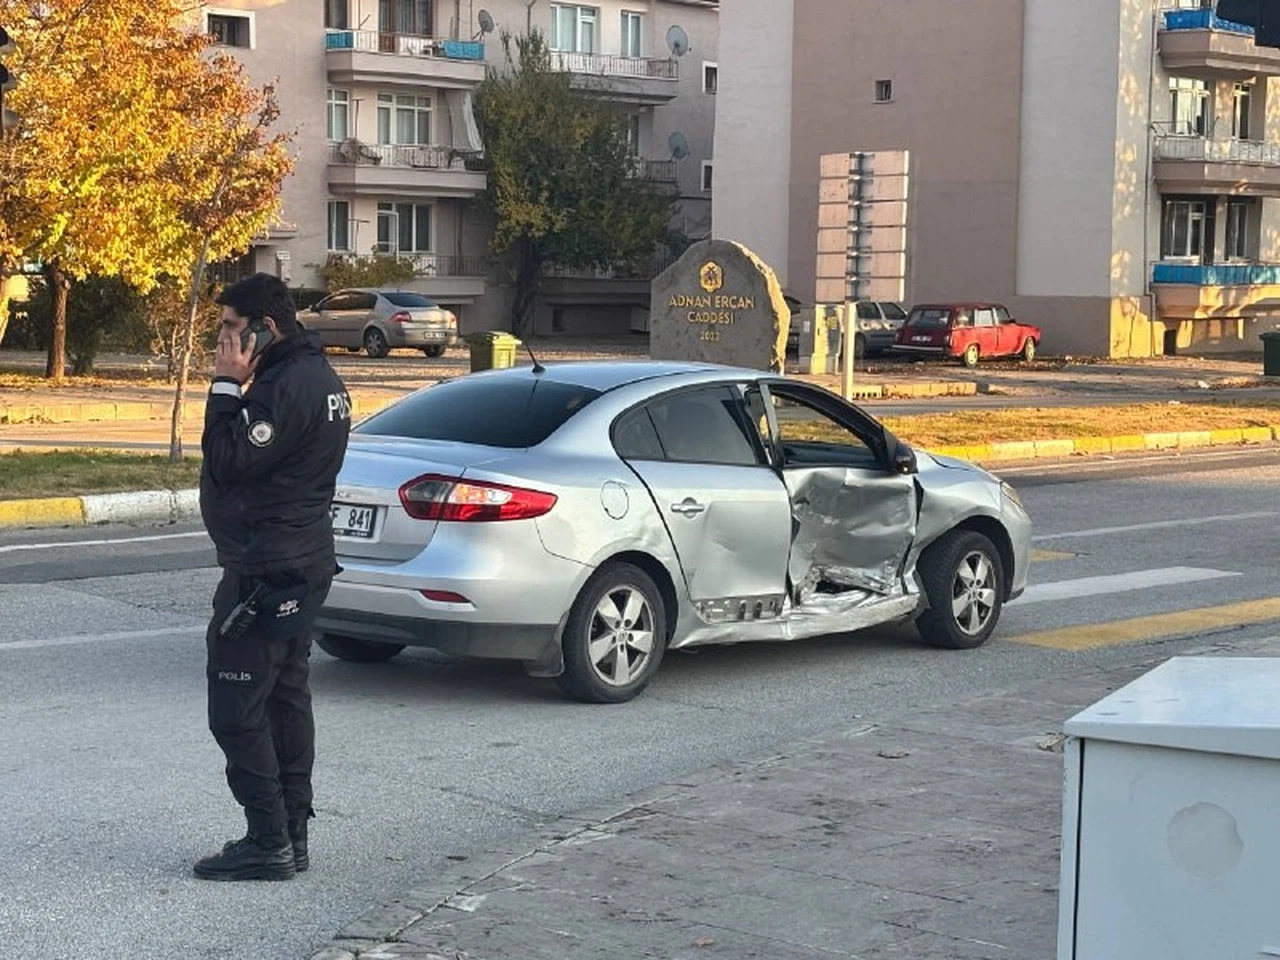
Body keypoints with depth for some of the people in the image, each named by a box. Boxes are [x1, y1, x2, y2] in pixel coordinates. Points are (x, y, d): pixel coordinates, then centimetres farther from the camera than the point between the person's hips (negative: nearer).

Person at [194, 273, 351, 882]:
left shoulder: (286, 386, -20)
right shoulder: (317, 376, 14)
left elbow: (229, 463, -21)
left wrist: (226, 386, -17)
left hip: (265, 574, -11)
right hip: (302, 563, 11)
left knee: (237, 710, -6)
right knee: (285, 700, 14)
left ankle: (268, 843, -3)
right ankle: (291, 836, 20)